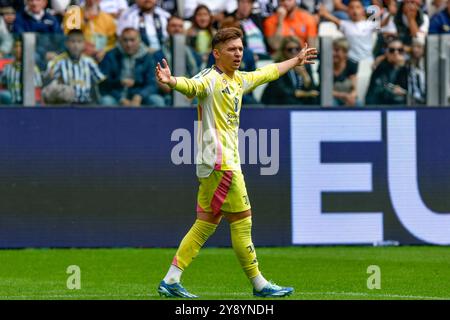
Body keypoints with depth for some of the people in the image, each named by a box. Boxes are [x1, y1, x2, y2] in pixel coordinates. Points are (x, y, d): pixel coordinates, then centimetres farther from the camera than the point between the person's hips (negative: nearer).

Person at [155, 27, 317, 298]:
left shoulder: (240, 80, 15)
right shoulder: (210, 80, -12)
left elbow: (270, 72, 33)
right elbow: (190, 85, -34)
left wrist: (297, 60, 47)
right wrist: (171, 81, -56)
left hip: (227, 162, 9)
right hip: (221, 163, -9)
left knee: (206, 225, 8)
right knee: (242, 222, -2)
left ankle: (171, 281, 9)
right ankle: (259, 284, 7)